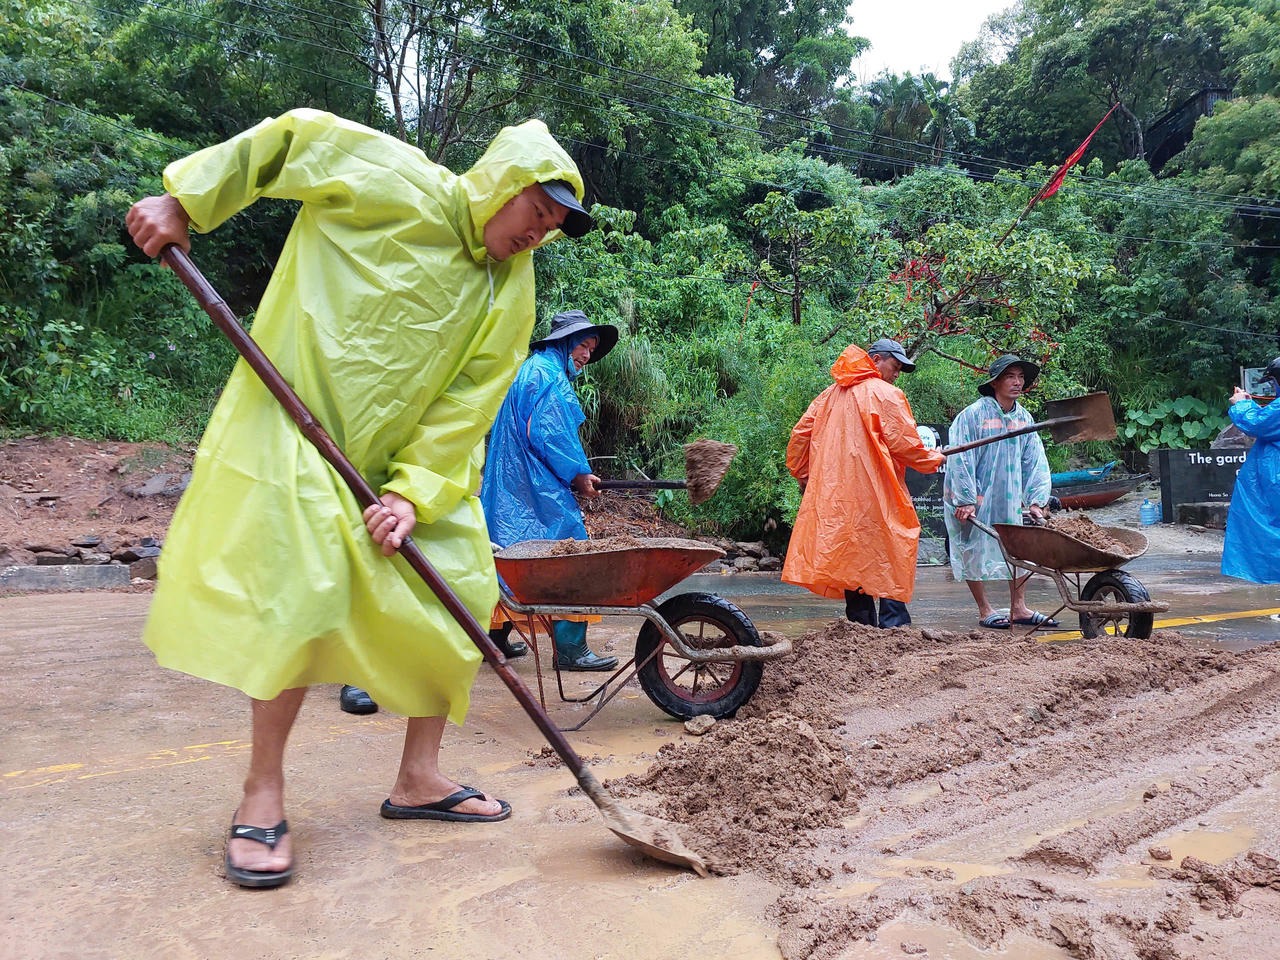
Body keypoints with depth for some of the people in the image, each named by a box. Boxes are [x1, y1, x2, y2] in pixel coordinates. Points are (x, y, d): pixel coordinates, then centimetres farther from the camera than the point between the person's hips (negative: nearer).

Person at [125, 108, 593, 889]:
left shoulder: (512, 297, 1)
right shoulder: (397, 185, -11)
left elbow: (467, 407, -6)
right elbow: (287, 137, -1)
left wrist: (415, 491, -17)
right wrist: (185, 201, -4)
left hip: (407, 452, 6)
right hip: (298, 422, -5)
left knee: (458, 587, 1)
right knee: (303, 586, -19)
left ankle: (419, 778, 14)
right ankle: (263, 795, -2)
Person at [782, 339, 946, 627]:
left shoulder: (830, 395, 15)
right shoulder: (887, 395, -4)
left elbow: (799, 435, 15)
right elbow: (904, 443, -8)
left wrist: (802, 475, 26)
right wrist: (934, 459, 9)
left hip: (833, 495, 6)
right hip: (877, 496, -6)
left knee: (853, 562, 10)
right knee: (891, 560, 0)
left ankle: (860, 626, 13)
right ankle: (893, 625, -4)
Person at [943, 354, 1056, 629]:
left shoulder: (1024, 418, 6)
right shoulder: (973, 414, -14)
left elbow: (1035, 461, 7)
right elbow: (960, 459, -16)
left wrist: (1036, 500, -1)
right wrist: (965, 500, -20)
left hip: (1010, 500, 6)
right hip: (975, 500, -6)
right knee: (975, 552, 2)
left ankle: (1019, 608, 15)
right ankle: (985, 611, 15)